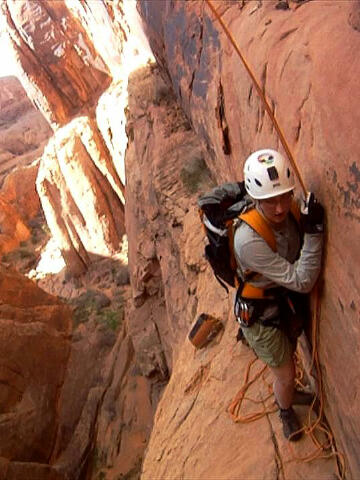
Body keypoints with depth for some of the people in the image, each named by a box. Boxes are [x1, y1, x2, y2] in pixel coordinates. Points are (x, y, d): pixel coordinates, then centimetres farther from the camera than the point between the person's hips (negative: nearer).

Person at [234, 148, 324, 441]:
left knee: (287, 355, 31)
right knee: (286, 373, 13)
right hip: (262, 315, -6)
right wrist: (314, 232, -41)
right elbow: (301, 281, -37)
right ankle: (286, 412, 48)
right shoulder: (249, 240, -40)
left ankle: (284, 392, 64)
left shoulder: (291, 211, -19)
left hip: (290, 303, 6)